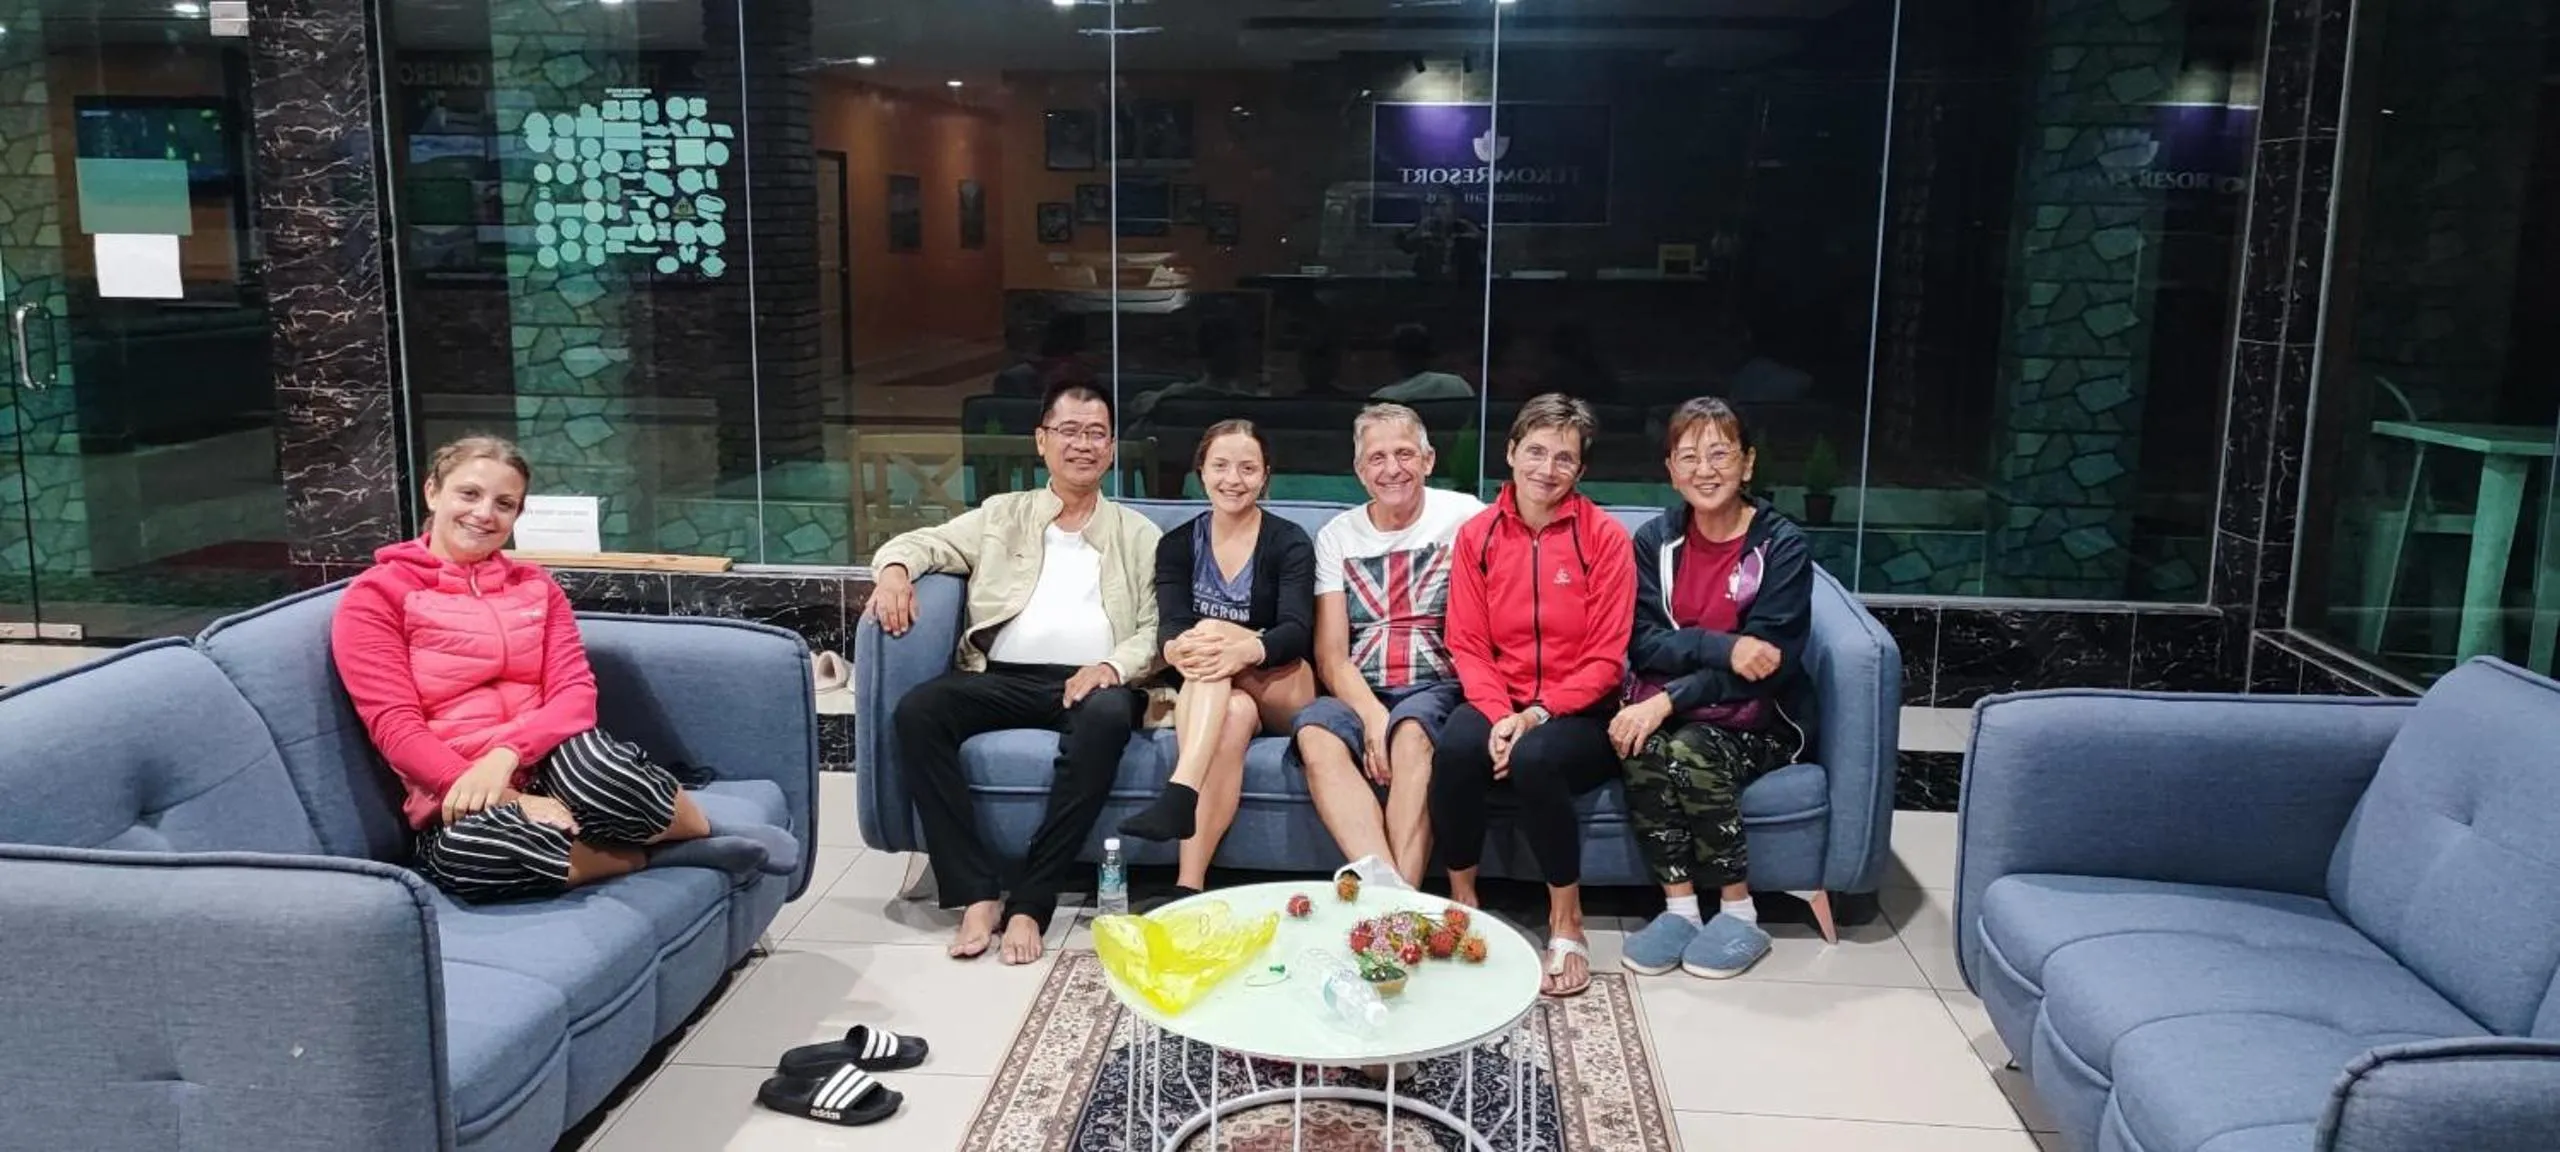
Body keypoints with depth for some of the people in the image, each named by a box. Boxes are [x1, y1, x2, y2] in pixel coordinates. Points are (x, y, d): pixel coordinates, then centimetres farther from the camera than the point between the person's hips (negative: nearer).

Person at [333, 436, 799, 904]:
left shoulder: (536, 587, 15)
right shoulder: (375, 596, 2)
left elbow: (576, 693, 2)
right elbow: (395, 726, -8)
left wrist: (506, 753, -20)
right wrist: (508, 800, -21)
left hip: (551, 766, 2)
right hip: (459, 800, -2)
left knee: (590, 761, -36)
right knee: (465, 851, -40)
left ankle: (708, 832, -10)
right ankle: (656, 854, -22)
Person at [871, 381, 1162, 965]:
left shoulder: (1139, 535, 19)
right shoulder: (1001, 516, 23)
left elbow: (1158, 629, 9)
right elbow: (922, 542, 16)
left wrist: (1112, 666, -12)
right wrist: (894, 570, -9)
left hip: (1093, 681, -2)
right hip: (1004, 678, 2)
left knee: (1108, 716, -38)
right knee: (917, 711, -27)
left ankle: (1030, 901, -31)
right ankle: (977, 892, -25)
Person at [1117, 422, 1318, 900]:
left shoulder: (1289, 542, -1)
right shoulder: (1177, 545, 7)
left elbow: (1297, 631, -16)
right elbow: (1171, 626, -8)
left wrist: (1246, 650, -41)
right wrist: (1178, 650, -36)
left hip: (1282, 692, -1)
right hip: (1205, 700, 2)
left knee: (1210, 631, -31)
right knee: (1233, 714, -36)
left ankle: (1180, 793, -50)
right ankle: (1189, 884, -47)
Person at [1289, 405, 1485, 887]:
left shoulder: (1465, 517, 4)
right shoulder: (1336, 536, 13)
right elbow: (1331, 655, 6)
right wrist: (1372, 716, -15)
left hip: (1439, 689, -2)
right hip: (1359, 694, 3)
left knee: (1410, 731, -36)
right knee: (1316, 733, -30)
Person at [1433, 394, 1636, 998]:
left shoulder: (1605, 536, -4)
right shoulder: (1478, 534, 5)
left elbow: (1605, 659, -6)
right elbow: (1468, 646, 3)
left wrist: (1539, 714, -18)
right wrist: (1498, 714, -14)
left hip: (1578, 711, -2)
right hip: (1500, 703, 2)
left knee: (1534, 759, -35)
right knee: (1455, 749, -31)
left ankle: (1566, 919, -13)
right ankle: (1460, 899, -8)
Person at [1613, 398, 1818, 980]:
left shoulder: (1782, 547, -7)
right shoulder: (1656, 540, 4)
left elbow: (1768, 660, -16)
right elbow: (1644, 644, -6)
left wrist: (1669, 700, -26)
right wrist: (1722, 649, -25)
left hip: (1757, 720, -2)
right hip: (1665, 710, 3)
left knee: (1690, 750, -33)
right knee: (1644, 751, -30)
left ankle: (1739, 913, -15)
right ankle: (1679, 906, -18)